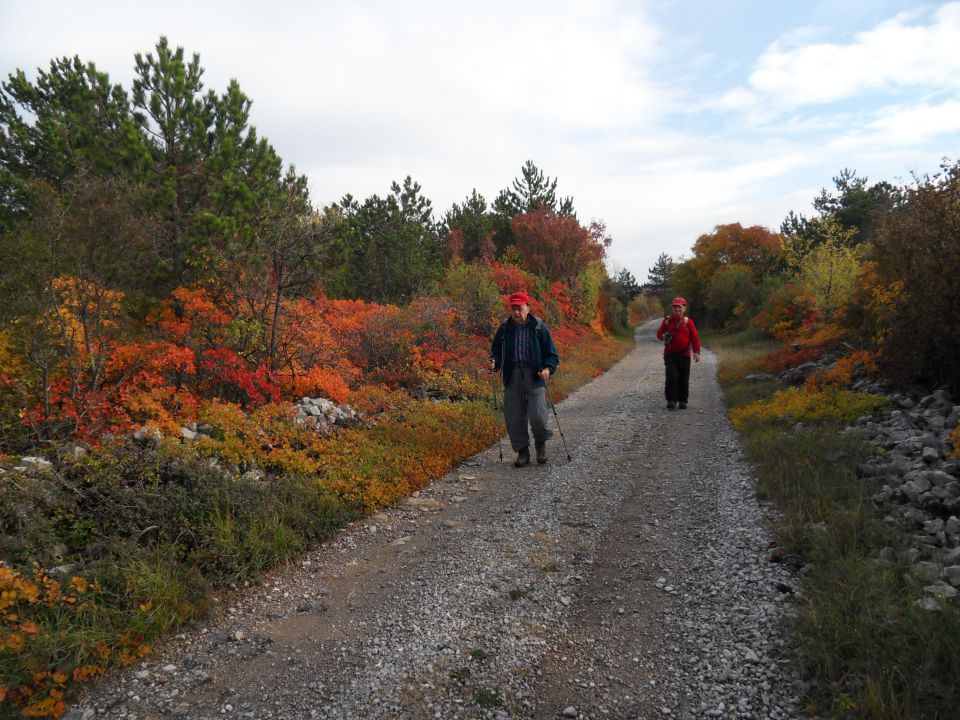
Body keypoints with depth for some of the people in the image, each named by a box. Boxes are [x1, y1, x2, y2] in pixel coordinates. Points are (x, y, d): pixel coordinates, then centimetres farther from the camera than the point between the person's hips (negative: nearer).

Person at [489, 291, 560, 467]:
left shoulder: (539, 327, -1)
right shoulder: (504, 328, 7)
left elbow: (552, 354, 3)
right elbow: (496, 350, 17)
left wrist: (548, 368, -16)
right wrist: (494, 361, -5)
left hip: (534, 376, -3)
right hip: (512, 377, 3)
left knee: (537, 416, -12)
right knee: (513, 418, 3)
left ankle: (541, 442, 20)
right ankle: (522, 452, 19)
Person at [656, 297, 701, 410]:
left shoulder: (688, 321, 3)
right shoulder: (667, 320, 6)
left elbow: (695, 337, -1)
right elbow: (659, 333, 9)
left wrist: (696, 352, -12)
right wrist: (664, 336, -16)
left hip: (684, 355, 0)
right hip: (670, 355, 0)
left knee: (684, 379, 3)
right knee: (671, 376, -12)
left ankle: (683, 401, 16)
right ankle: (671, 400, -3)